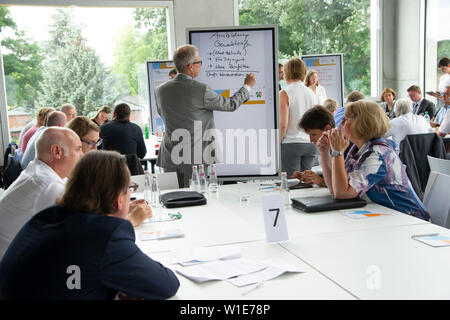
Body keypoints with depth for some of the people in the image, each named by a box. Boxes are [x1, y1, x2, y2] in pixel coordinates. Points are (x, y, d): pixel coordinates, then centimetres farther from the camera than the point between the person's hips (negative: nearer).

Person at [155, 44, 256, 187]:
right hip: (197, 160, -5)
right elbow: (231, 105, -3)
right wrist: (247, 86, 15)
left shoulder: (160, 90, -1)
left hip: (170, 160, 5)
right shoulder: (201, 90, -16)